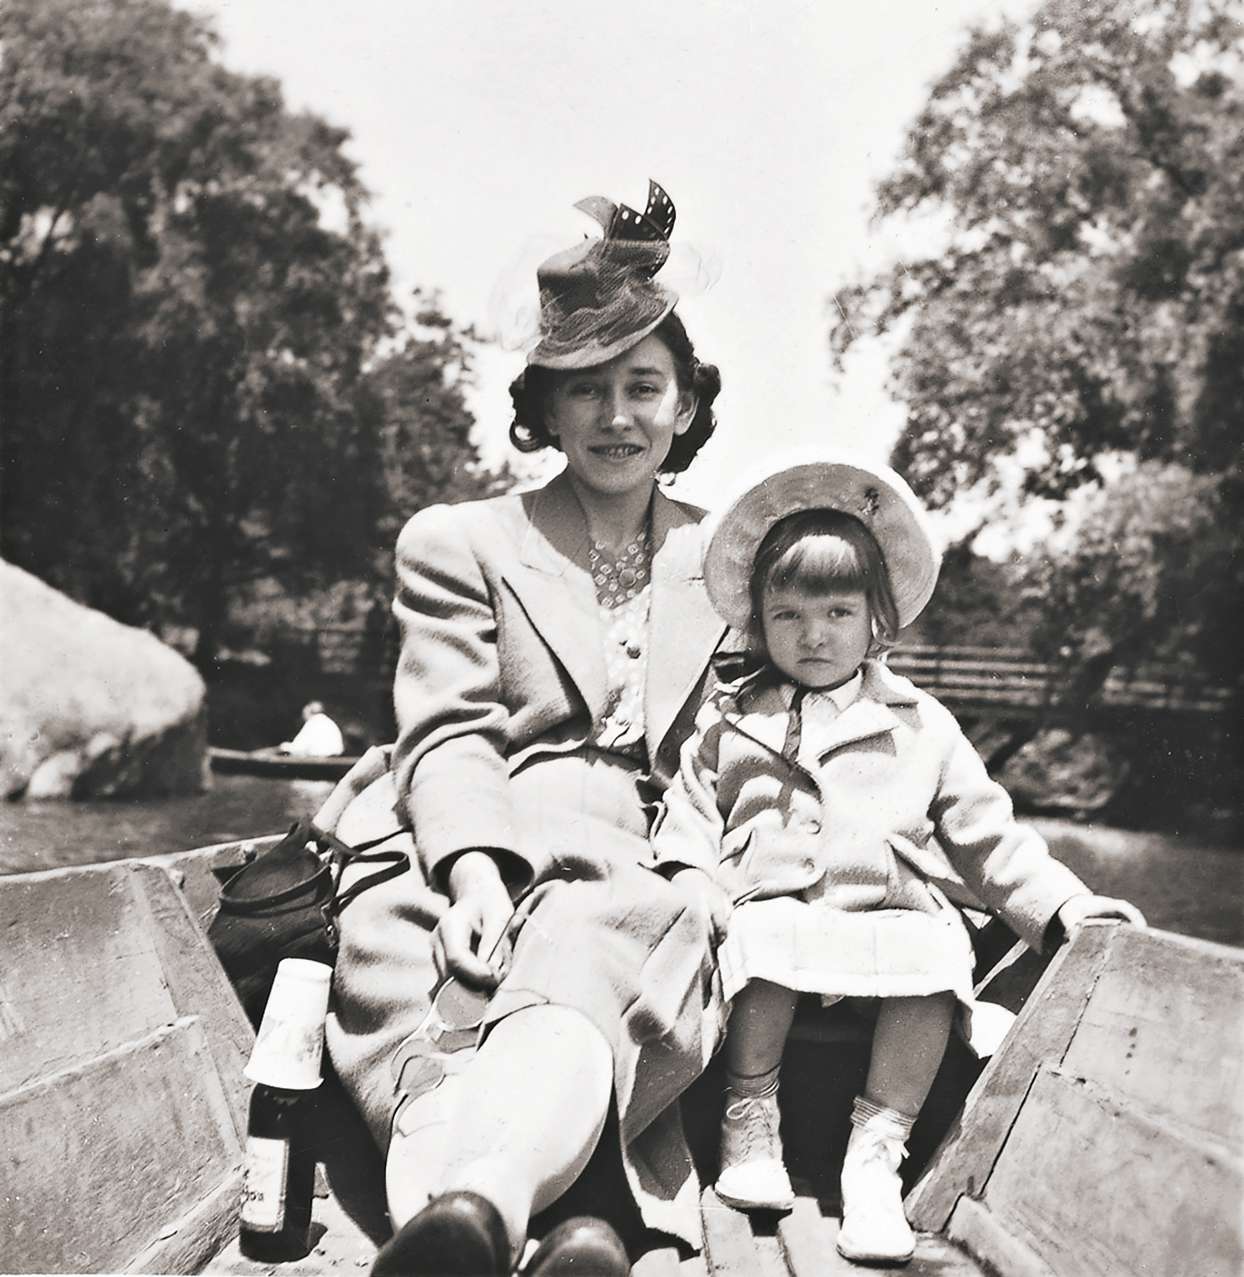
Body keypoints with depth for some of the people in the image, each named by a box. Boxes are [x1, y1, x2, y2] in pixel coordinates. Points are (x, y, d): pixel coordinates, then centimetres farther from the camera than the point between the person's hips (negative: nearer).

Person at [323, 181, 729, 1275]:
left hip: (652, 875, 0)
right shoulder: (456, 542, 20)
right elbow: (450, 730, 5)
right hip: (481, 863, 0)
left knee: (590, 961, -39)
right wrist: (476, 869, -16)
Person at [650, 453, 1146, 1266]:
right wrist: (695, 880, -7)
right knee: (764, 940, -33)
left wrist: (1064, 906, 5)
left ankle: (878, 1149, -18)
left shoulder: (920, 725, 17)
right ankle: (750, 1120, -13)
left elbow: (984, 833, 16)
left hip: (892, 914, 1)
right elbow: (689, 815, 14)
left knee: (937, 956, -30)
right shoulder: (728, 722, 16)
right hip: (773, 911, 0)